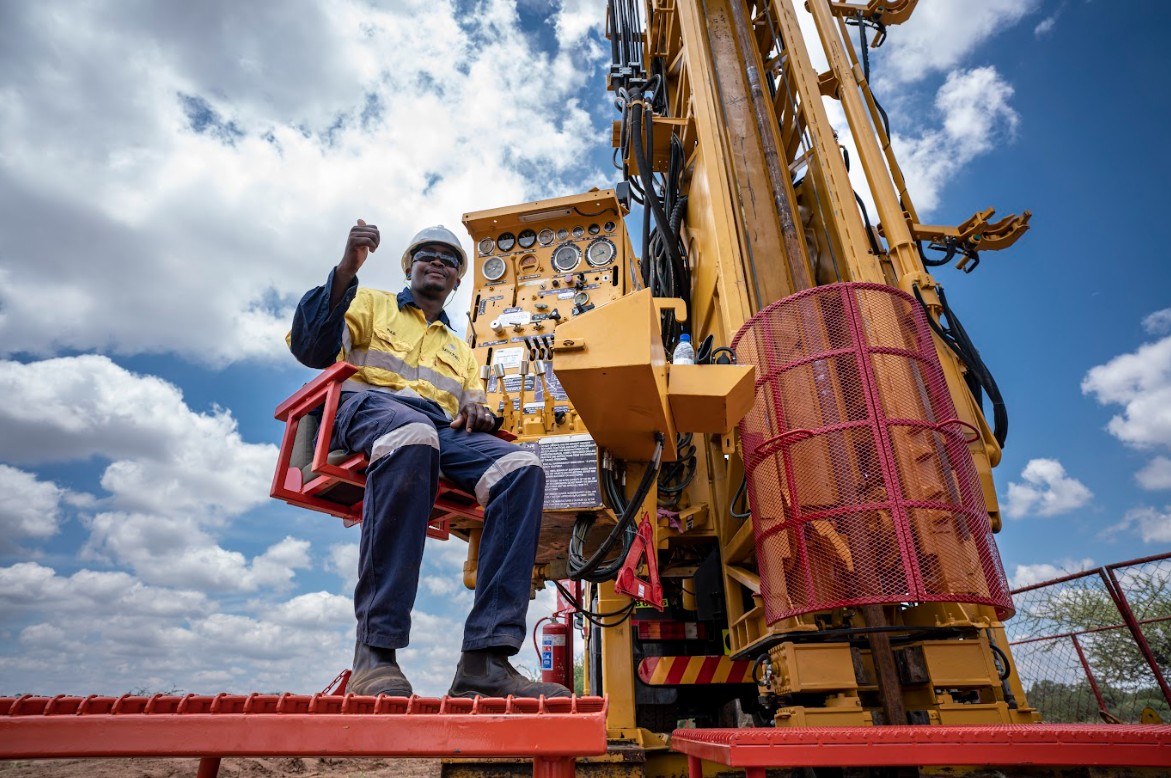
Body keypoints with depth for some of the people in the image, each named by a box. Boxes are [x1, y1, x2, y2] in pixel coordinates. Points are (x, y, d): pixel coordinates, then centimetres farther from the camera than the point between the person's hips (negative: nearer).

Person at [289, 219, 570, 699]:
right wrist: (346, 271, -6)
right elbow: (311, 348, 7)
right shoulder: (373, 304, 25)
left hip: (446, 430, 4)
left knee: (522, 468, -28)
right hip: (371, 404, -3)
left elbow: (475, 407, 25)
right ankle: (375, 652, -38)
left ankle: (485, 659, -35)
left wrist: (480, 413, -1)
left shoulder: (462, 351, 36)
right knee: (413, 434, -42)